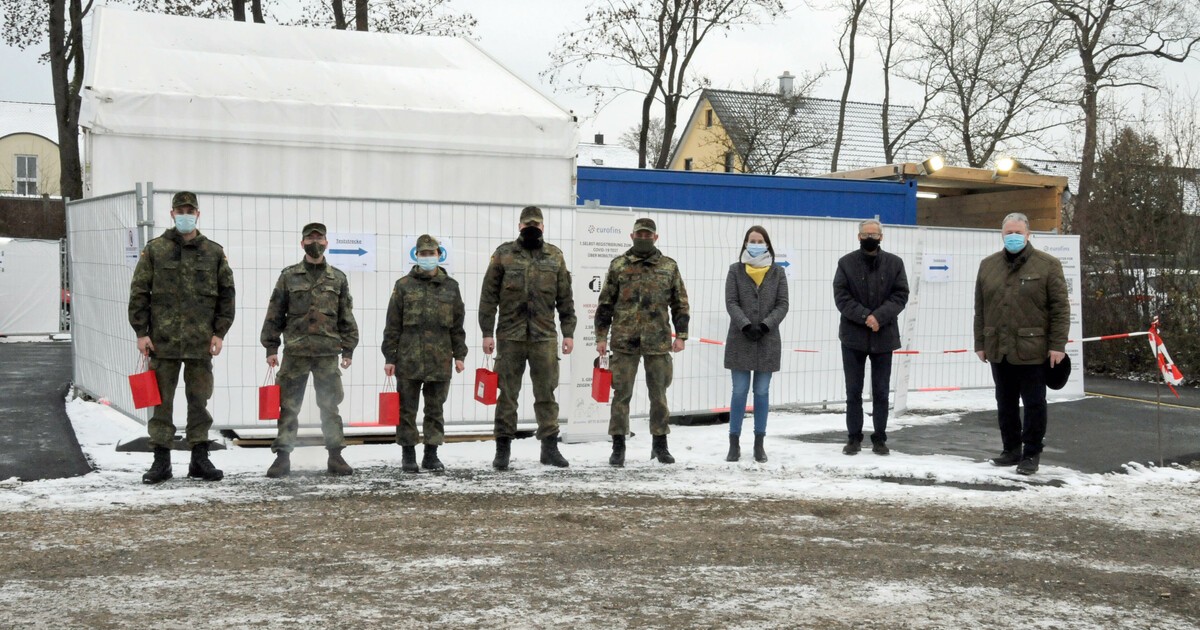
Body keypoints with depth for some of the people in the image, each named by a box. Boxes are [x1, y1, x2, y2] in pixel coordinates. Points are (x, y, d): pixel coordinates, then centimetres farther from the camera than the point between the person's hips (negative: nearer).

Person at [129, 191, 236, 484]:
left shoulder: (214, 252, 7)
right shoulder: (154, 250, 4)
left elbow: (227, 294, 8)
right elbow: (139, 293, 3)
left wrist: (219, 333, 1)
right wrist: (141, 332, -3)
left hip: (201, 341, 1)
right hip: (163, 339, -1)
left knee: (199, 400, 7)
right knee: (161, 401, 3)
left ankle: (200, 459, 15)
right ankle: (161, 460, 9)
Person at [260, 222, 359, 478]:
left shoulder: (338, 278, 9)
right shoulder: (289, 276, 6)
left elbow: (346, 317, 10)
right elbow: (275, 314, 6)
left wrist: (348, 349, 4)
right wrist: (271, 347, 0)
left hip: (328, 351, 1)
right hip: (295, 351, -1)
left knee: (330, 406, 3)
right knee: (288, 405, 0)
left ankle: (335, 457, 9)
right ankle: (283, 457, 5)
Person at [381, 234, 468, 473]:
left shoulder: (450, 286, 9)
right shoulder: (404, 285, 2)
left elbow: (457, 325, 12)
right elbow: (392, 325, 2)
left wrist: (459, 355, 6)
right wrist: (389, 357, -2)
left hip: (440, 360, 2)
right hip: (408, 359, -2)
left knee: (435, 409, 8)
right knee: (407, 408, 3)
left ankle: (431, 455, 16)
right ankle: (408, 455, 12)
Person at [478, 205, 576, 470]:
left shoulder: (555, 256, 9)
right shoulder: (504, 254, 3)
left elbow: (565, 298, 12)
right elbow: (489, 296, 2)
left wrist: (568, 332, 6)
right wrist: (487, 332, -3)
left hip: (544, 335, 1)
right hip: (510, 335, -1)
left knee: (546, 392, 4)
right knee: (507, 393, 4)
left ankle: (550, 446, 11)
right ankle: (503, 447, 11)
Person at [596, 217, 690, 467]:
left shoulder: (669, 267, 7)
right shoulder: (618, 266, 5)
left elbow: (680, 304, 9)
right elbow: (605, 304, 6)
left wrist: (681, 335, 2)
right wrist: (601, 337, 2)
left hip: (658, 341, 1)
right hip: (624, 340, -1)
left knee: (658, 394, 8)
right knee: (621, 393, 0)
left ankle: (660, 445, 20)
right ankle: (618, 446, 8)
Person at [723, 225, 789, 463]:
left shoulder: (777, 272, 6)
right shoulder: (735, 270, 3)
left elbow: (782, 305, 0)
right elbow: (731, 302, -4)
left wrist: (765, 326, -14)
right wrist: (746, 326, -17)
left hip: (767, 341, 1)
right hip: (740, 340, -1)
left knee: (762, 392, 5)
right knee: (739, 391, 0)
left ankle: (759, 443, 12)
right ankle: (734, 443, 7)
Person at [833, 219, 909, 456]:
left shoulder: (894, 263, 5)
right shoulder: (846, 263, 2)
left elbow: (900, 295, -1)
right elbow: (841, 296, -4)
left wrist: (879, 316, -16)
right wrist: (864, 316, -17)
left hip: (883, 336, 1)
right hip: (853, 336, 0)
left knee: (881, 391, 5)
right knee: (853, 391, 4)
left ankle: (879, 438, 13)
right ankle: (854, 437, 12)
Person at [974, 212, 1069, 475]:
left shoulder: (1048, 265, -2)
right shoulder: (988, 265, 11)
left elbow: (1060, 308, -4)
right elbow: (980, 309, 13)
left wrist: (1057, 345, -10)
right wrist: (980, 344, 10)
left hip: (1032, 350, -4)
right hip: (998, 349, 4)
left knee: (1034, 404, 3)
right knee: (1005, 404, 12)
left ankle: (1031, 454, 12)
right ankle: (1011, 450, 24)